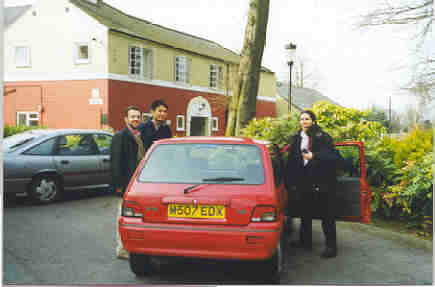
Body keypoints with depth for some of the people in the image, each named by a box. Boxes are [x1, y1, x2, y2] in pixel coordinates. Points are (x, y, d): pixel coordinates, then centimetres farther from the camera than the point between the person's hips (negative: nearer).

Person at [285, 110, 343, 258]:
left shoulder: (322, 137, -7)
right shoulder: (296, 139, 11)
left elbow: (334, 156, -14)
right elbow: (292, 161, 13)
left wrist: (314, 156, -21)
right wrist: (291, 182, 10)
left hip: (322, 181, -6)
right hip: (305, 181, 6)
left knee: (326, 214, -1)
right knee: (305, 212, 17)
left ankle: (331, 246, 7)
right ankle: (305, 240, 31)